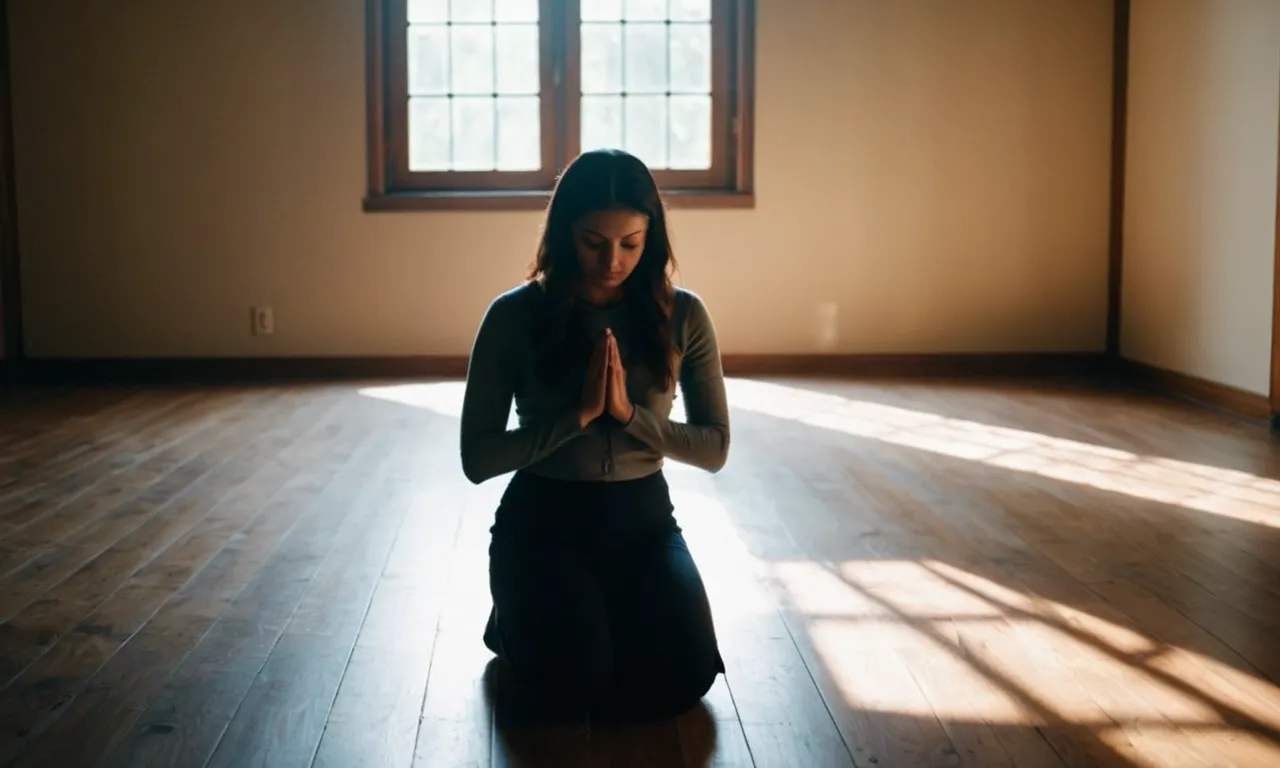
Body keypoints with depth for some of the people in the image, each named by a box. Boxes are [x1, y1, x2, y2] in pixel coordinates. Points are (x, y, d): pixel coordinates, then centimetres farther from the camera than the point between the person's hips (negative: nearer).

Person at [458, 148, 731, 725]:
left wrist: (629, 413, -19)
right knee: (576, 688, -23)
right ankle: (519, 626, 13)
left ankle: (610, 622, 16)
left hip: (642, 517, 2)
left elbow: (715, 448, -3)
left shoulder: (682, 315, -4)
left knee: (684, 679, -18)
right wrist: (579, 413, -22)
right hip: (542, 521, -2)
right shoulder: (515, 316, -11)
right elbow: (478, 459, -12)